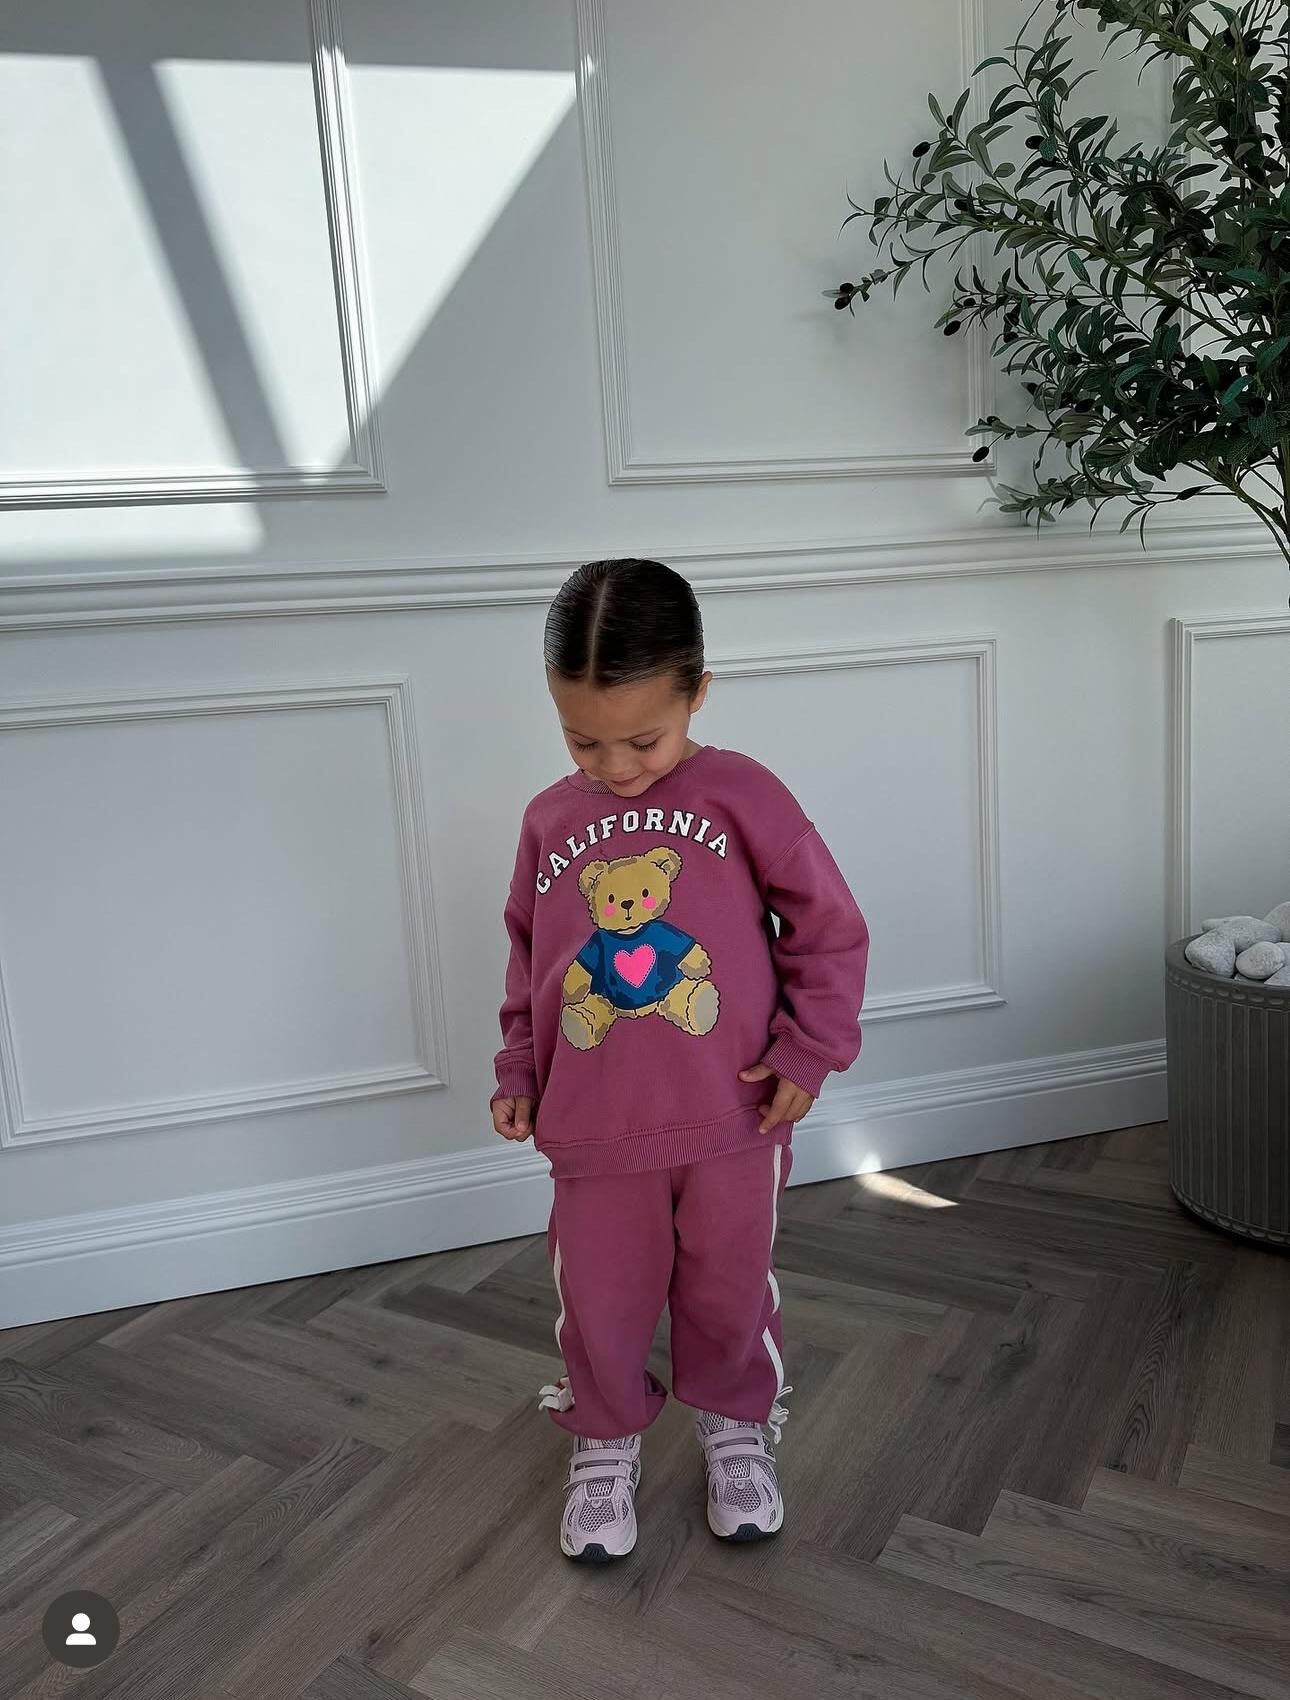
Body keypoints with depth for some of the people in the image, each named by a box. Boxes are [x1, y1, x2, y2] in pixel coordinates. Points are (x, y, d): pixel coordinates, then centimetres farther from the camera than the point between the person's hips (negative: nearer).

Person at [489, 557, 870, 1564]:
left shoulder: (743, 796, -8)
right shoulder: (551, 822, 2)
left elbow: (831, 929, -3)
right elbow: (528, 960, 13)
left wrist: (808, 1051, -7)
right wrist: (519, 1073, 9)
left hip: (732, 1120, -2)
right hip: (594, 1131, 2)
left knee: (731, 1294, 16)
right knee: (600, 1306, 13)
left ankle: (738, 1426, 43)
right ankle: (605, 1442, 39)